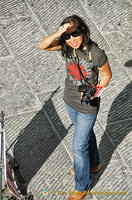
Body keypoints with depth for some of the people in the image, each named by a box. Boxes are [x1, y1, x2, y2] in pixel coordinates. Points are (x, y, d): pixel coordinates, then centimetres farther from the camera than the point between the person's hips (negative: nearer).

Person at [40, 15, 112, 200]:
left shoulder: (96, 54, -29)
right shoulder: (67, 46, -16)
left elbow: (107, 74, -13)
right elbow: (43, 46, -25)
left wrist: (94, 93, -24)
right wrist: (57, 34, -43)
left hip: (87, 107, -6)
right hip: (70, 100, 6)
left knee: (79, 147, 5)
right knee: (86, 132, 29)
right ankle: (93, 164, 56)